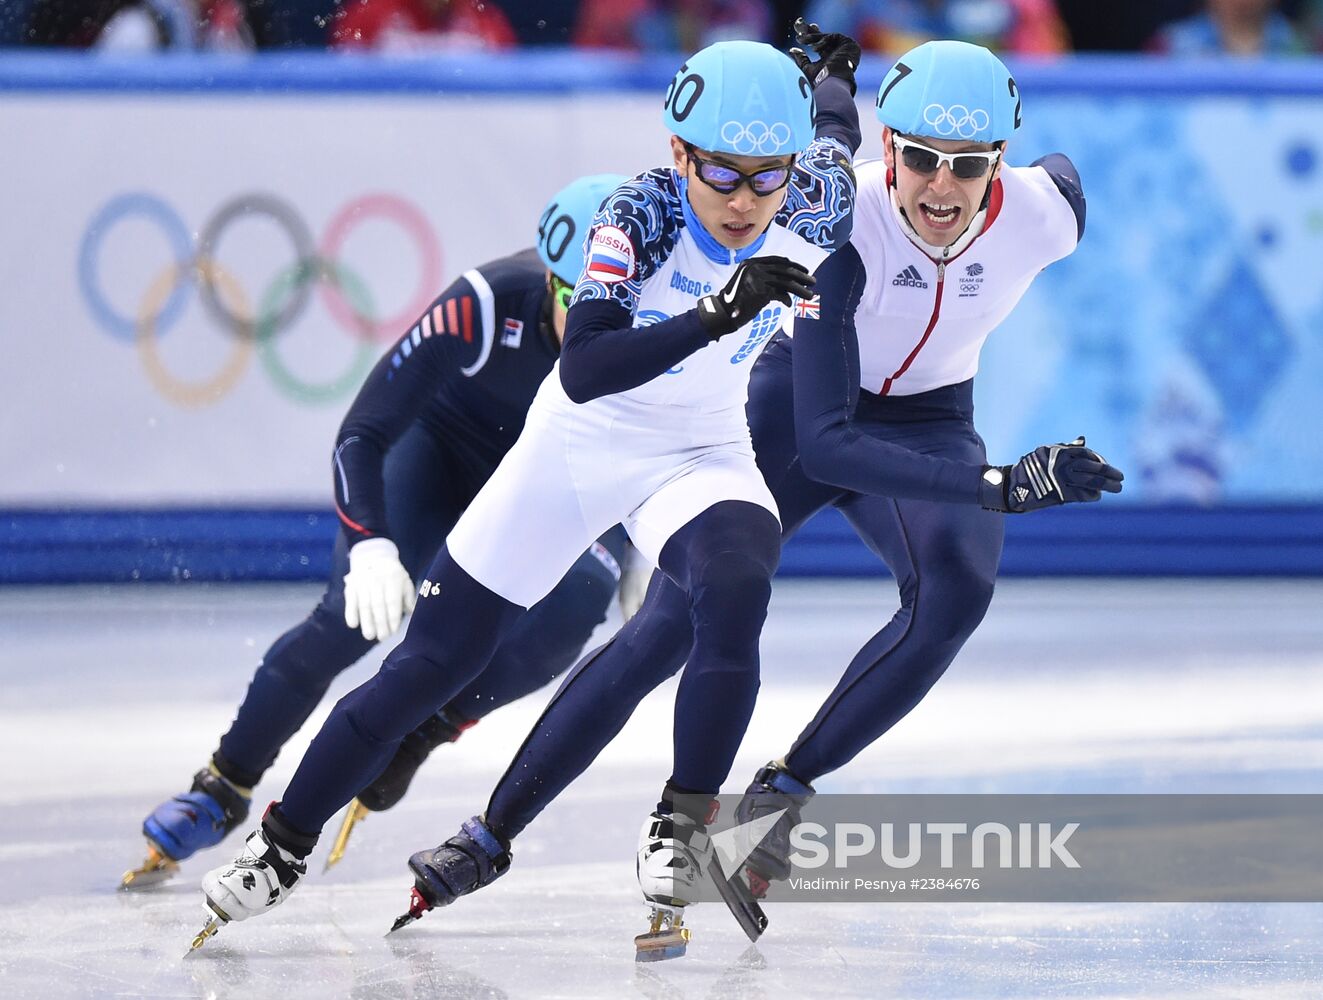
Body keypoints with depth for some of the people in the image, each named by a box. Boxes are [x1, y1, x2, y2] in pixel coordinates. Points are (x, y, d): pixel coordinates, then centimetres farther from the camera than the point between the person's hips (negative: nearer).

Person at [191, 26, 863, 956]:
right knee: (434, 661, 2)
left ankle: (677, 844, -17)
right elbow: (581, 372, -40)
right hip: (577, 447, -2)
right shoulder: (642, 214, -28)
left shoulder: (817, 207, -18)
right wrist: (719, 313, -50)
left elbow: (837, 129, 8)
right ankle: (283, 844, 19)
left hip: (701, 451, 2)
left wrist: (838, 70, 32)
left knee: (736, 592, -31)